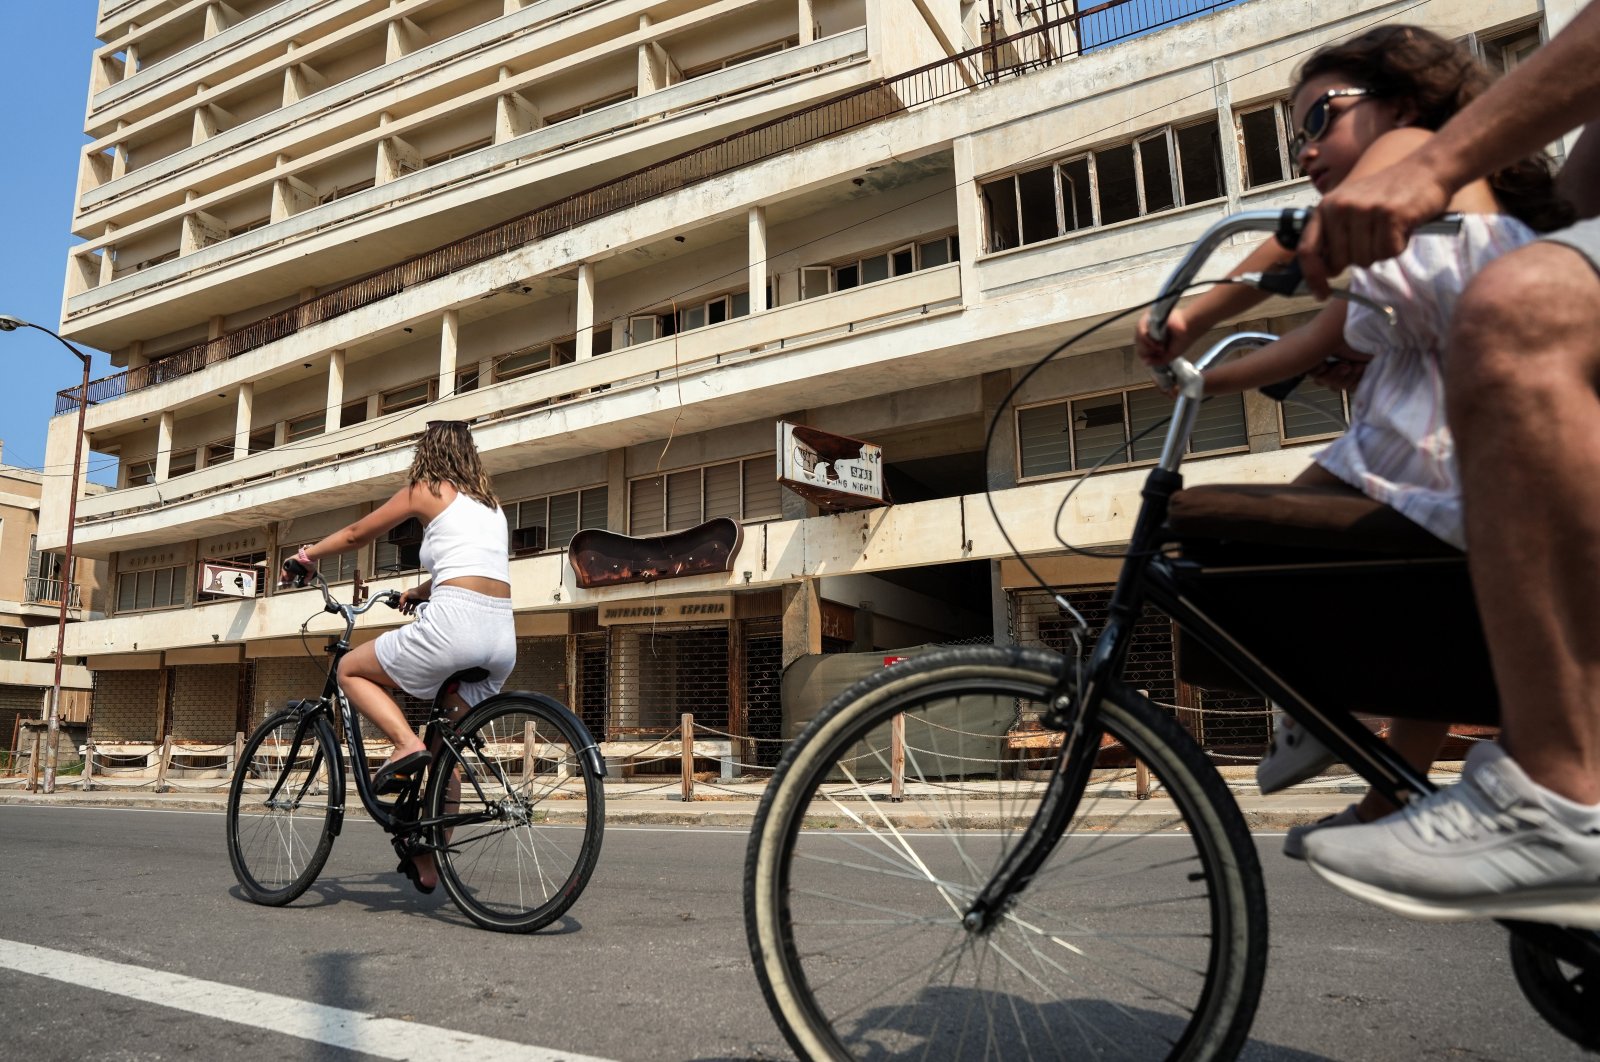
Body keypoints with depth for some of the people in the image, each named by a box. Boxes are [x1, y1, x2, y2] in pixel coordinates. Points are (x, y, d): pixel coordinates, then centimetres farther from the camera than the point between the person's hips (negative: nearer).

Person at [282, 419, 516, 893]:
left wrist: (307, 554, 36)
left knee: (350, 669, 16)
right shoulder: (489, 503, 24)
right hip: (503, 639, 7)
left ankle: (405, 743, -7)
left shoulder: (425, 491, 7)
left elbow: (356, 535, 18)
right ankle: (428, 862, 22)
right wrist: (419, 592, 50)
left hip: (453, 623, -7)